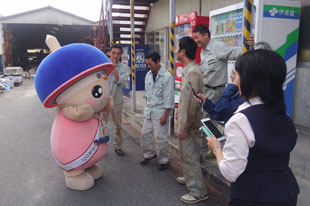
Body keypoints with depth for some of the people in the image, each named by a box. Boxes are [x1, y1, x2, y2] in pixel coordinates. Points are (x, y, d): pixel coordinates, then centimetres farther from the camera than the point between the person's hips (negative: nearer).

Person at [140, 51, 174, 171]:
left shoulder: (167, 76, -14)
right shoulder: (148, 75, 5)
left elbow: (168, 97, -15)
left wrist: (165, 114, -16)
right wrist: (148, 106, 11)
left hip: (160, 111, -6)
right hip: (149, 110, 7)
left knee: (160, 137, 0)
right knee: (145, 133, 13)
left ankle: (163, 161, 18)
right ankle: (148, 155, 33)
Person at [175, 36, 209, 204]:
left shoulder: (193, 72, -24)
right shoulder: (188, 70, 7)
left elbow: (192, 103, -26)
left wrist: (184, 127, -22)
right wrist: (179, 112, 23)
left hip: (188, 124, -10)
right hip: (184, 120, 10)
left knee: (190, 156, 2)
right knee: (185, 153, 24)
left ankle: (198, 191, 16)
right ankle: (189, 177, 43)